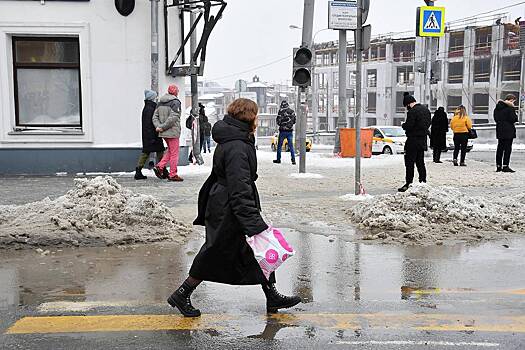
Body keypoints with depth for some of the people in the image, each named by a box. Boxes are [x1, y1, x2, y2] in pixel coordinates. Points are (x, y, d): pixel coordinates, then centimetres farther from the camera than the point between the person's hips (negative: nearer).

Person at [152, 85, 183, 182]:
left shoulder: (160, 103, 12)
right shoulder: (175, 102, -10)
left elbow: (155, 117, 7)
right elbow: (173, 118, -21)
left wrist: (158, 126, -4)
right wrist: (162, 127, -15)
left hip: (163, 133, 7)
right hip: (173, 132, -7)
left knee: (170, 151, 20)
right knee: (174, 153, 1)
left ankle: (159, 166, 6)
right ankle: (173, 175, 4)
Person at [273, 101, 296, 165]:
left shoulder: (281, 111, -10)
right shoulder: (292, 111, 2)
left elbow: (278, 121, -10)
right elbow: (294, 121, 10)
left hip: (283, 130, -3)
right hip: (290, 130, 3)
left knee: (279, 145, 8)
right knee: (291, 146, 6)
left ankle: (278, 159, 12)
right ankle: (293, 160, 1)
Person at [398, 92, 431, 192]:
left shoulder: (412, 111, -18)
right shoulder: (425, 109, 11)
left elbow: (408, 126, -20)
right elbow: (429, 122, 18)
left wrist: (403, 125, -1)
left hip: (413, 140, -9)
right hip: (423, 139, 9)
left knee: (410, 162, -5)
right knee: (420, 162, 16)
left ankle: (408, 183, -7)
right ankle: (423, 181, 19)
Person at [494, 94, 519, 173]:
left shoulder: (498, 107, 10)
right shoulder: (510, 108, -13)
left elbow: (496, 118, 16)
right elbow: (513, 119, -14)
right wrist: (516, 117, 5)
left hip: (499, 130, 7)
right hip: (508, 131, -7)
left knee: (500, 148, 11)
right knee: (507, 148, -4)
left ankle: (498, 166, 13)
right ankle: (505, 166, -7)